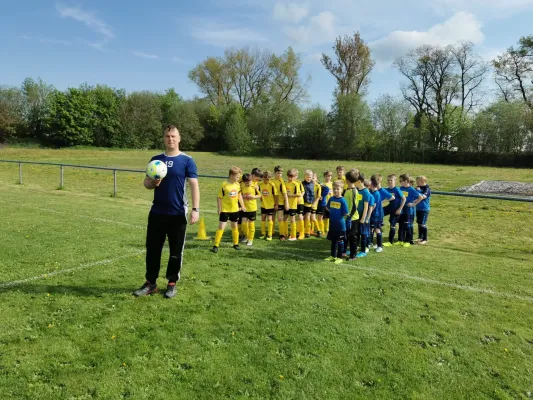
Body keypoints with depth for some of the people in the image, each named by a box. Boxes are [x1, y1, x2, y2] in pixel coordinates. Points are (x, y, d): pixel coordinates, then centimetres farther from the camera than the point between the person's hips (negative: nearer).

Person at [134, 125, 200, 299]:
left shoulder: (187, 160, -4)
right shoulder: (156, 159, 8)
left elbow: (194, 185, -9)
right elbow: (146, 182, 13)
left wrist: (195, 209, -19)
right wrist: (152, 183, -12)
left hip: (178, 214, -3)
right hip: (157, 212, 4)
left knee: (176, 251, 6)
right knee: (152, 248, 8)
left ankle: (172, 283, 22)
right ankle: (151, 283, 22)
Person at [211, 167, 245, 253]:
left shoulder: (238, 184, 0)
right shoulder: (224, 185, -16)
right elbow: (219, 197, -11)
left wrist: (242, 205, 14)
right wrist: (219, 208, -12)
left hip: (235, 209, 5)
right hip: (225, 210, -5)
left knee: (235, 227, 15)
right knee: (221, 227, -5)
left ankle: (235, 244, 29)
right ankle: (216, 245, 1)